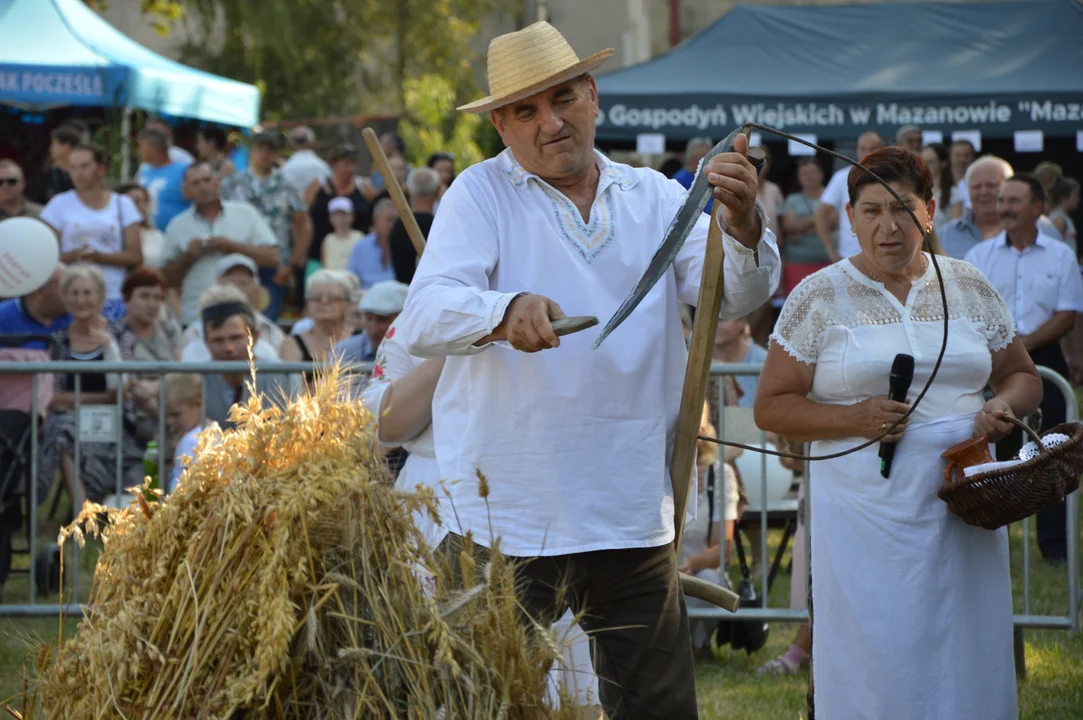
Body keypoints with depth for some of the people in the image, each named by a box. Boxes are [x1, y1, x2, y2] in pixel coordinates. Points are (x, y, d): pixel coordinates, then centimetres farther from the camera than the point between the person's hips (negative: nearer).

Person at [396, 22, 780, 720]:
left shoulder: (654, 197, 10)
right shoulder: (481, 196, 0)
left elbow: (736, 294, -2)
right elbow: (425, 316, -14)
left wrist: (742, 224, -24)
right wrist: (505, 312, -36)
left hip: (635, 516, 3)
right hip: (507, 517, -3)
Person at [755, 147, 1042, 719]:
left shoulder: (969, 288, 10)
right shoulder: (819, 297, 1)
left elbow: (1022, 376, 20)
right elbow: (771, 407, 0)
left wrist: (1004, 405, -4)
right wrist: (854, 419, -15)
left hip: (963, 512, 3)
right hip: (864, 516, -3)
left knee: (967, 667, 3)